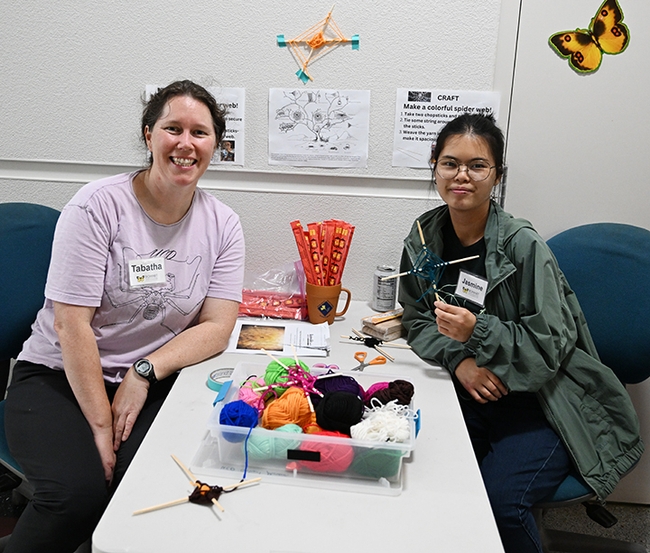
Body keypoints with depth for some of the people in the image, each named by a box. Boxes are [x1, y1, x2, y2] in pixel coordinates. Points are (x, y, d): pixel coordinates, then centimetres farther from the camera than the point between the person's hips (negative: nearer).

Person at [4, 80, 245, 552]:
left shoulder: (223, 225, 1)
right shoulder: (98, 206, -11)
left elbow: (217, 328, -3)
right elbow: (71, 324, -15)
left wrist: (144, 373, -17)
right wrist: (100, 425, -17)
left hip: (154, 380, 3)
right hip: (60, 376, -2)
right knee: (80, 491, -26)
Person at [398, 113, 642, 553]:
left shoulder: (523, 245, -17)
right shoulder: (425, 235, -1)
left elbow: (549, 345, -15)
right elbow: (417, 320, 4)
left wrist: (477, 332, -30)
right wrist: (458, 358, -15)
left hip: (544, 399, -4)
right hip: (473, 389, 4)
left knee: (499, 498, -22)